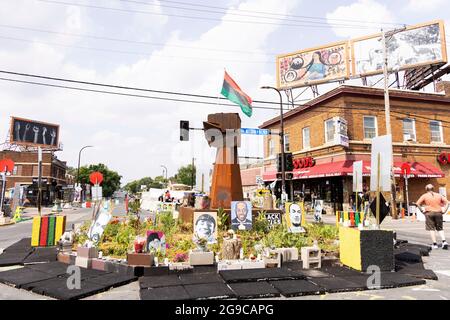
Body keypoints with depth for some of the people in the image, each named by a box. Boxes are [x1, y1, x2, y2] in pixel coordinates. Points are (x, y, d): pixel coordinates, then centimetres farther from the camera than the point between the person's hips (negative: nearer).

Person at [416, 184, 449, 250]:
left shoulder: (424, 196, 0)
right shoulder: (438, 195, 9)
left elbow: (418, 204, -8)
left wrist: (422, 211, -2)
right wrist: (444, 211, 5)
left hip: (429, 213, -3)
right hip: (438, 213, 3)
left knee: (431, 229, 3)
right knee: (440, 228, 14)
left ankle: (435, 244, 3)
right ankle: (444, 241, -2)